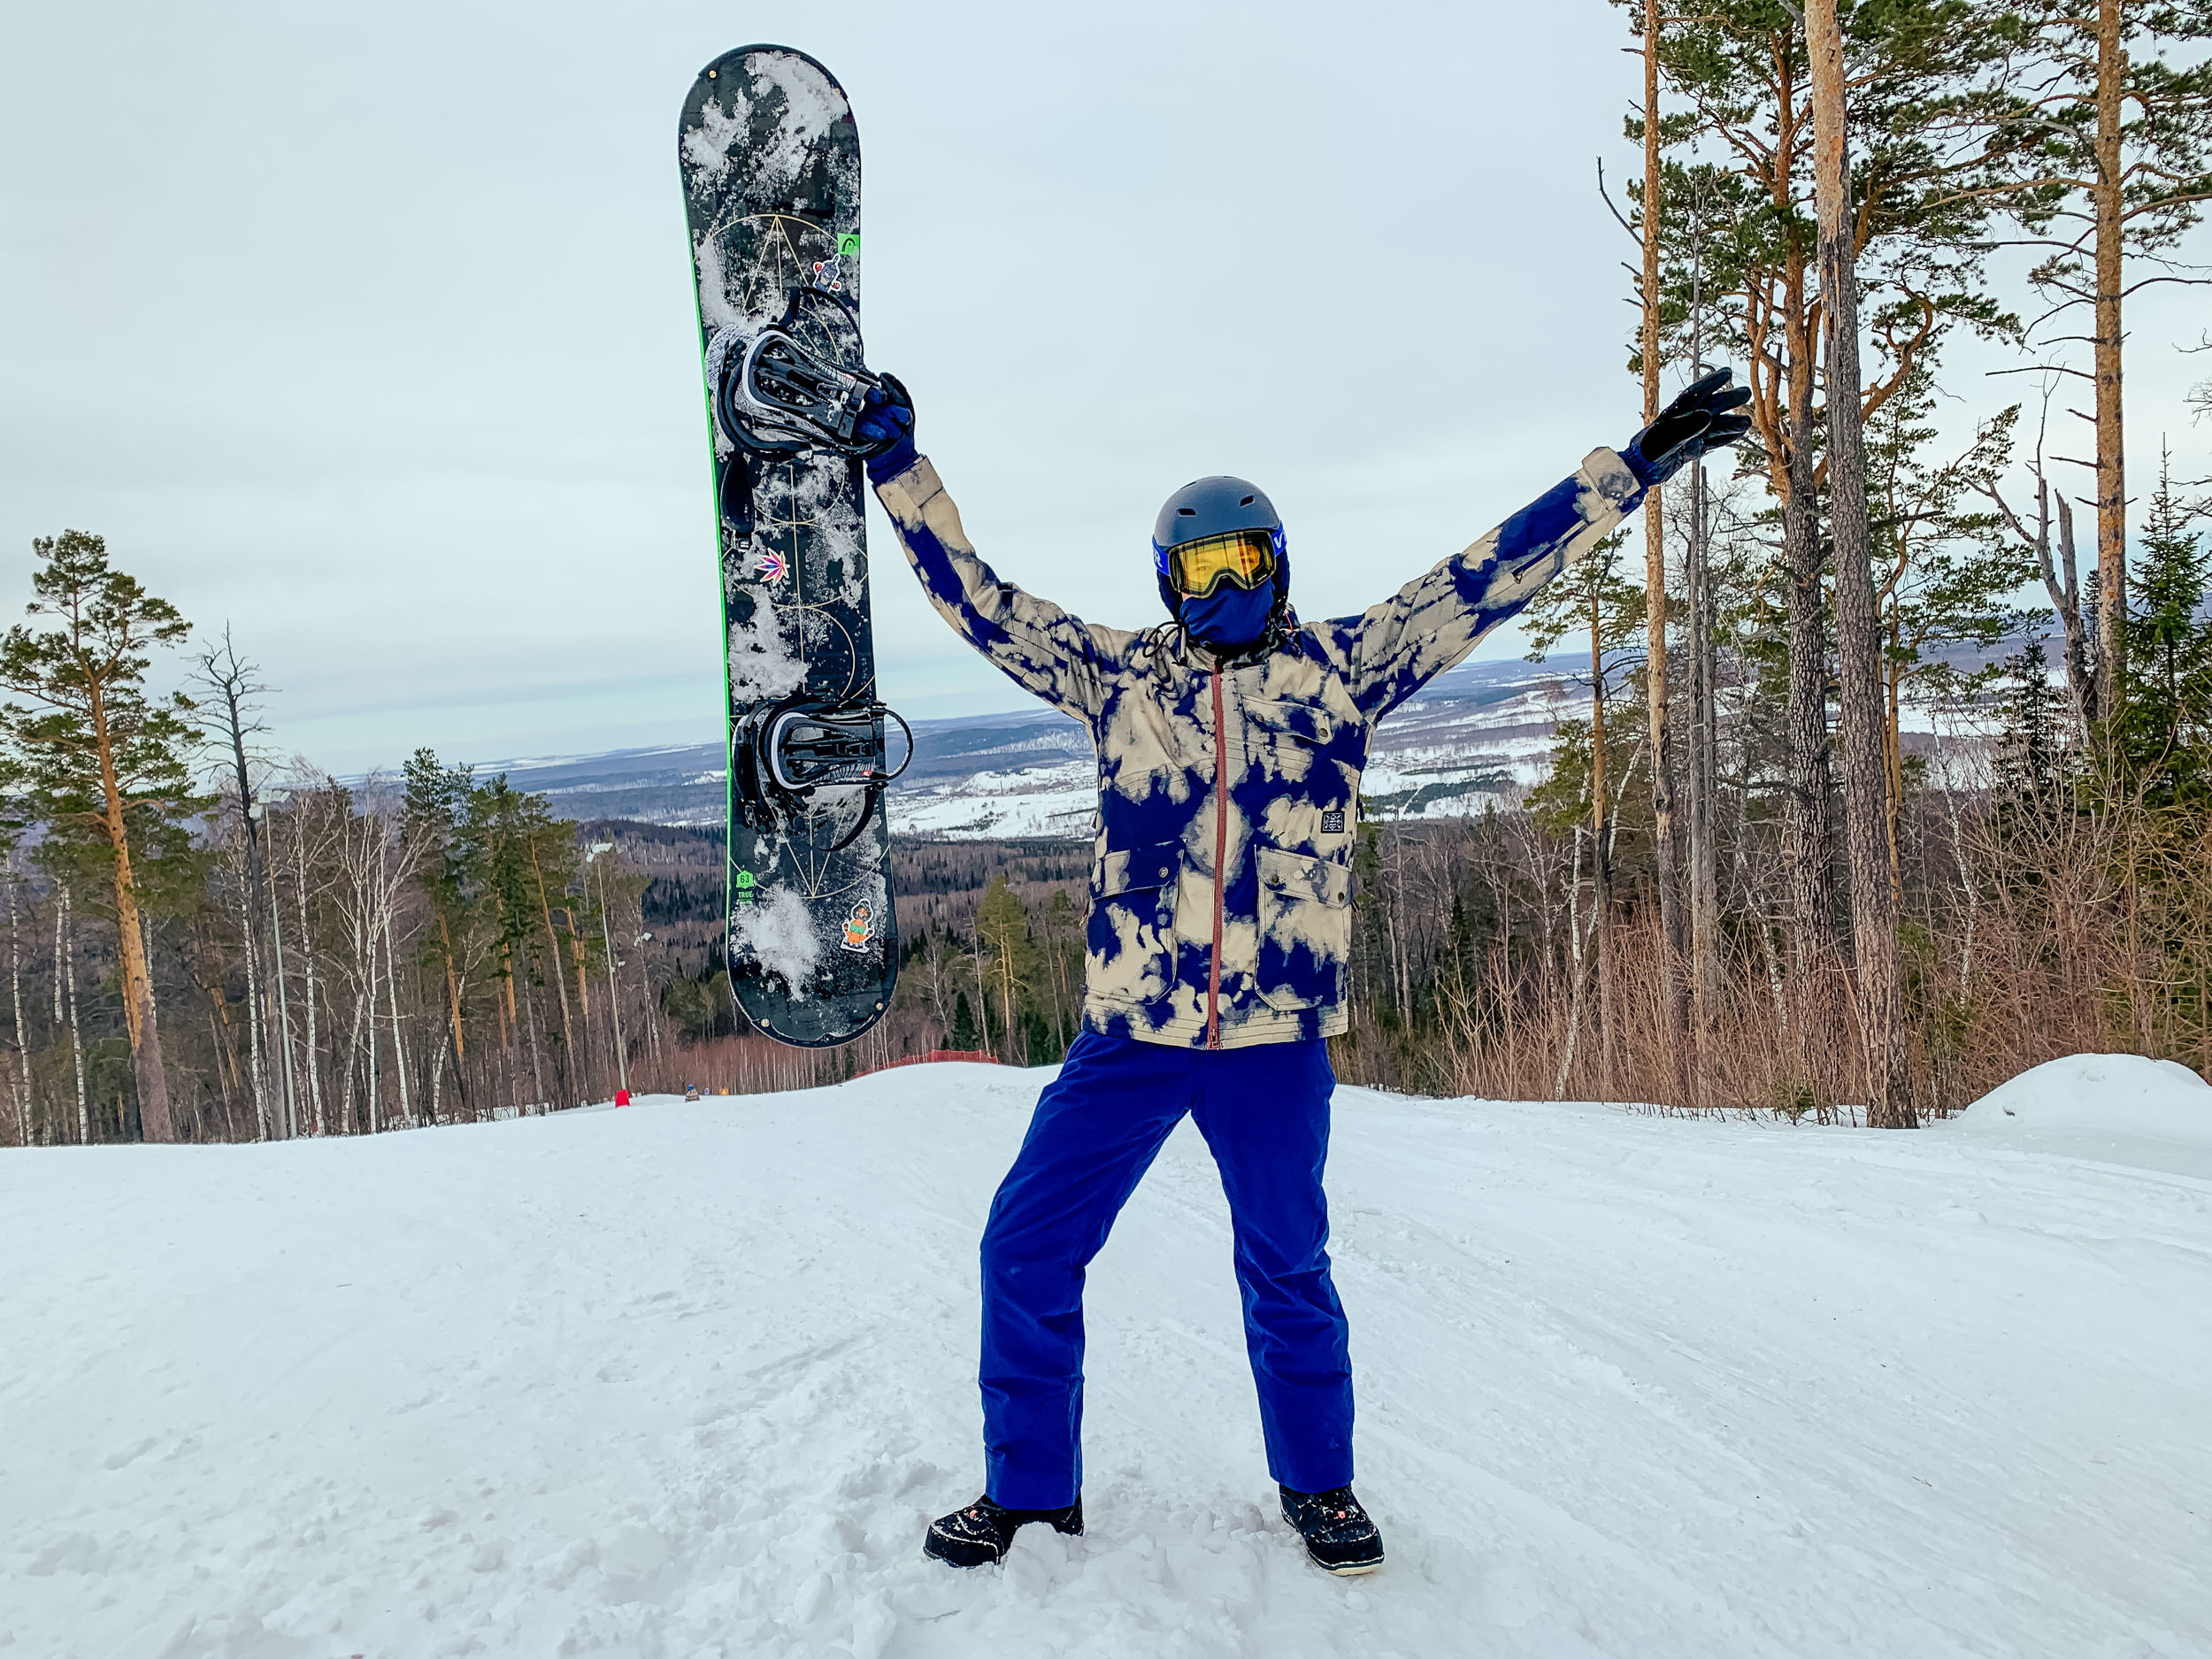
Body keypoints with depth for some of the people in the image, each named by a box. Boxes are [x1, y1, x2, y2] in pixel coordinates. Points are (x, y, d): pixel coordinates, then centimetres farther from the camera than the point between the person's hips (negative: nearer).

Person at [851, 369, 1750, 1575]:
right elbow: (976, 597, 9)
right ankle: (1028, 1488, 23)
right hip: (1129, 1027, 1)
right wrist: (898, 466, 5)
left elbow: (1496, 572, 5)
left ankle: (1318, 1485, 35)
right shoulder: (1115, 674, 6)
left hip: (1277, 1034, -1)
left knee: (1286, 1267, 11)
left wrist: (1637, 465, 5)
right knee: (1026, 1245, 2)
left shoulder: (1340, 667, 5)